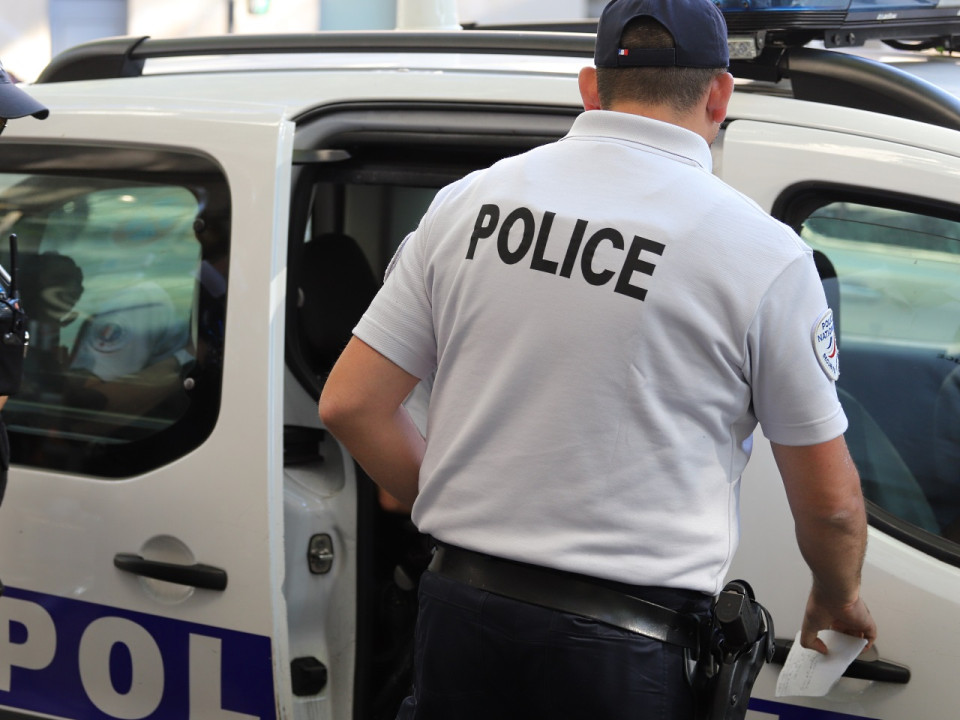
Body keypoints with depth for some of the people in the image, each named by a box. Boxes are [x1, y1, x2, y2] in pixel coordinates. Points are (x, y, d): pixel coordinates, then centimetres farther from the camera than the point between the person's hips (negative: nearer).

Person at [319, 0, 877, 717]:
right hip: (628, 656, -3)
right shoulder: (763, 251, -6)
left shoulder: (467, 201, 4)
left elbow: (349, 403, 5)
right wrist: (837, 598, 21)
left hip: (460, 611, 3)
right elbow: (829, 502, 0)